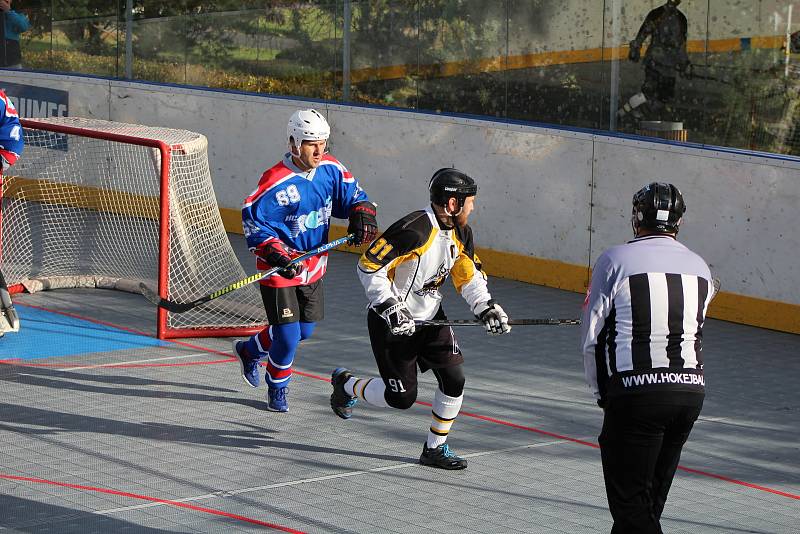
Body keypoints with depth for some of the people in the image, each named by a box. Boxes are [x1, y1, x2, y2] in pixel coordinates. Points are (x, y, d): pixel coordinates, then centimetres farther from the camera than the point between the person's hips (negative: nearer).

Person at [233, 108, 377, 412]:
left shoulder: (330, 169, -4)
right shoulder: (276, 182, -24)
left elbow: (352, 194, 9)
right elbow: (253, 219, -22)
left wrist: (362, 215, -12)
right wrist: (275, 253, -32)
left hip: (313, 266, 7)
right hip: (279, 269, -7)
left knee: (304, 330, 18)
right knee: (288, 336, -7)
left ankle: (250, 351, 44)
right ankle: (277, 389, 21)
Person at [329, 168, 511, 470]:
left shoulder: (460, 233, -1)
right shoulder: (414, 230, -27)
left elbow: (468, 275, 10)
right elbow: (369, 267, -25)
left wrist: (486, 307, -6)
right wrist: (389, 308, -29)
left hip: (429, 317, 7)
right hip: (392, 320, -7)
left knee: (454, 378, -5)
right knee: (402, 397, -5)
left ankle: (435, 448, 12)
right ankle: (346, 385, 23)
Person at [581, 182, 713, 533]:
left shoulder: (615, 261, -2)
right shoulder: (699, 268, 13)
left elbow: (592, 336, -1)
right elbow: (692, 328, 16)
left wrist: (602, 392, 13)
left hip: (638, 391, -6)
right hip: (692, 389, 6)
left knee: (628, 495, -2)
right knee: (653, 491, 18)